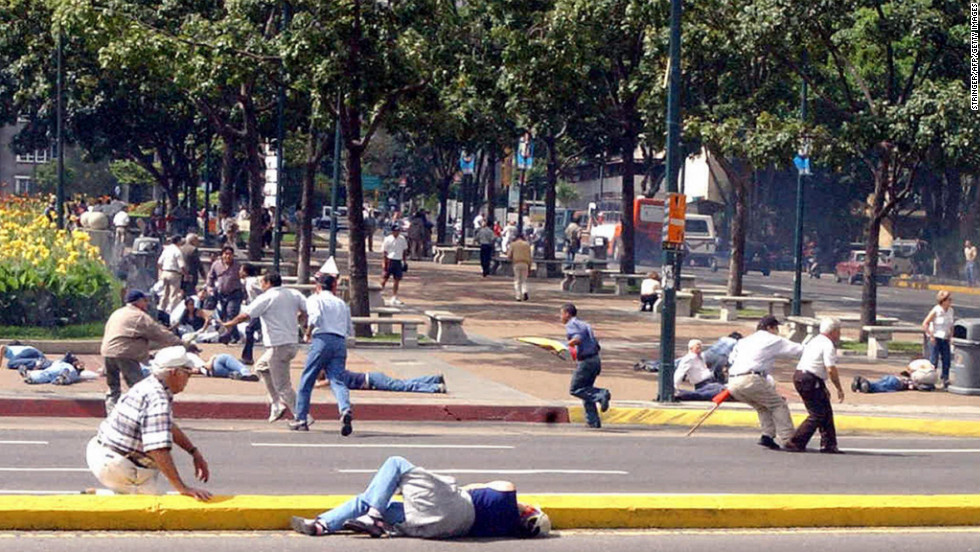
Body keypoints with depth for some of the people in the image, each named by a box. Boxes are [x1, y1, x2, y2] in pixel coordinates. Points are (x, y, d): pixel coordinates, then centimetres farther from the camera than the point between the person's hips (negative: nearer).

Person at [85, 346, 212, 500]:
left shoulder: (148, 386, 9)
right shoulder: (158, 401, -22)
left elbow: (169, 426, 25)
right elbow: (158, 450, -31)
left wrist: (195, 453, 23)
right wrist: (182, 488, -30)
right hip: (116, 468, -10)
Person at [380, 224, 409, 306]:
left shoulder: (402, 239, 5)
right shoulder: (388, 239, -6)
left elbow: (404, 250, 15)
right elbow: (384, 252, -5)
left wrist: (404, 261, 12)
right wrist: (384, 263, -11)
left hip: (398, 261, 4)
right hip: (389, 260, -4)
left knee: (397, 280, 3)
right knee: (384, 278, -1)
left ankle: (394, 298, 9)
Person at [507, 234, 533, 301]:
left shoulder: (513, 244, 6)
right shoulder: (527, 245, 10)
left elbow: (509, 256, 2)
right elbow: (529, 257, 6)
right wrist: (529, 267, 9)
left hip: (516, 264, -1)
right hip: (525, 264, 1)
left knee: (517, 281, 6)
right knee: (524, 280, 11)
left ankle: (518, 296, 0)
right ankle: (524, 292, -15)